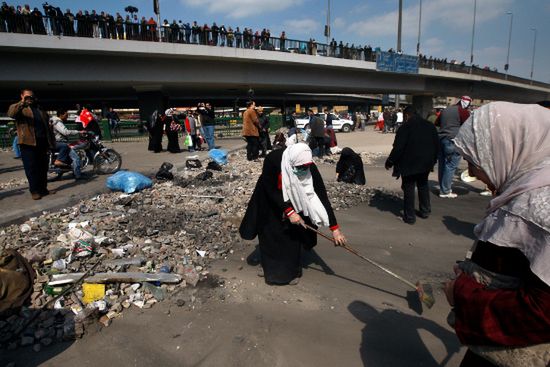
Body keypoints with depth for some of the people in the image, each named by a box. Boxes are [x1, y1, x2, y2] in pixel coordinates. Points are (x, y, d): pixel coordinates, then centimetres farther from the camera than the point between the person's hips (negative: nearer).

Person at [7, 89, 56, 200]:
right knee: (31, 168, -5)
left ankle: (43, 188, 18)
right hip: (28, 142, -6)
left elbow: (47, 124, 24)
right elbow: (10, 113, -20)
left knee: (43, 167, 9)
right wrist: (22, 103, -37)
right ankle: (34, 191, -1)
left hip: (42, 142, 6)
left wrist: (51, 141, 16)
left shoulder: (39, 108, 24)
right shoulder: (19, 108, 4)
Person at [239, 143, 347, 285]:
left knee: (293, 234, -1)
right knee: (269, 234, 11)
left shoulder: (310, 168, -32)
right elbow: (270, 190, -27)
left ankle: (292, 270, 23)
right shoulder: (273, 159, -37)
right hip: (270, 200, 0)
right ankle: (269, 266, 35)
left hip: (294, 201, 1)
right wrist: (288, 211, -33)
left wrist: (334, 228, -30)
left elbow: (322, 196, -29)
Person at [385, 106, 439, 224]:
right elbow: (436, 145, 12)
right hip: (426, 163, 6)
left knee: (409, 189, 2)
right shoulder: (430, 126, 8)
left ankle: (409, 216, 6)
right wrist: (433, 160, 22)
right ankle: (425, 211, 30)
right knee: (423, 185, 22)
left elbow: (398, 148, -17)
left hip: (409, 164, -6)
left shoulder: (405, 127, -13)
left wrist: (389, 162, -8)